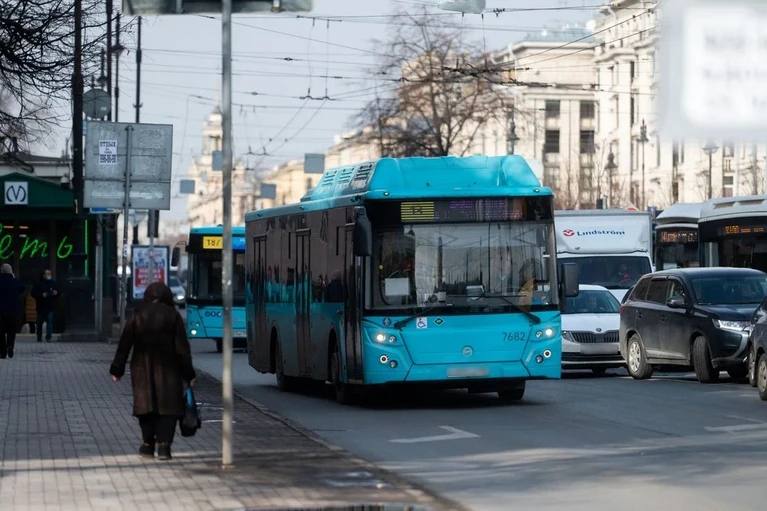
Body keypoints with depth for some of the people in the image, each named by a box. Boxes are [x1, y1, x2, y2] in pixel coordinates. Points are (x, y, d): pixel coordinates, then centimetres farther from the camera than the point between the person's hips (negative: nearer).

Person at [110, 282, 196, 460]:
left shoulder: (137, 317, 2)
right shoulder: (173, 316, -2)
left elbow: (125, 344, 3)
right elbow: (182, 347, -3)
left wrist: (117, 369, 9)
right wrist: (188, 374, 0)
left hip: (142, 369, 2)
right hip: (168, 369, -1)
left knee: (146, 405, 11)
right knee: (168, 406, 1)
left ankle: (148, 444, 12)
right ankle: (164, 444, -10)